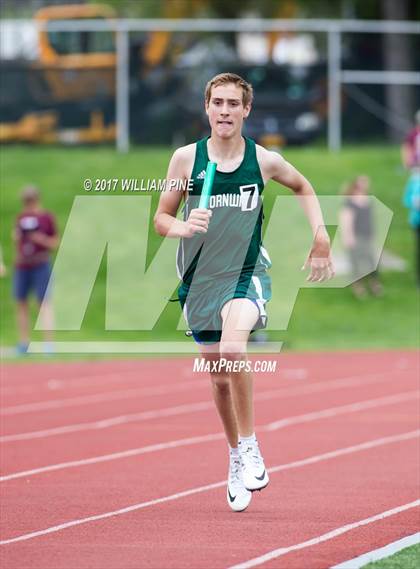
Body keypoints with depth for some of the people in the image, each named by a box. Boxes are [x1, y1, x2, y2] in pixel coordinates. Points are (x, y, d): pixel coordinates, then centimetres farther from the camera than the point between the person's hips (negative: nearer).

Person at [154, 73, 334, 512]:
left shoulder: (265, 161, -1)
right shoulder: (186, 158, -2)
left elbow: (304, 188, 20)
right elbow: (161, 218, 5)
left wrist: (321, 237, 9)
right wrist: (183, 228, -18)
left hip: (247, 275, -2)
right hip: (199, 279, 2)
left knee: (232, 348, -30)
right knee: (219, 377, 10)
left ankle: (250, 447, -15)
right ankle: (236, 459, 33)